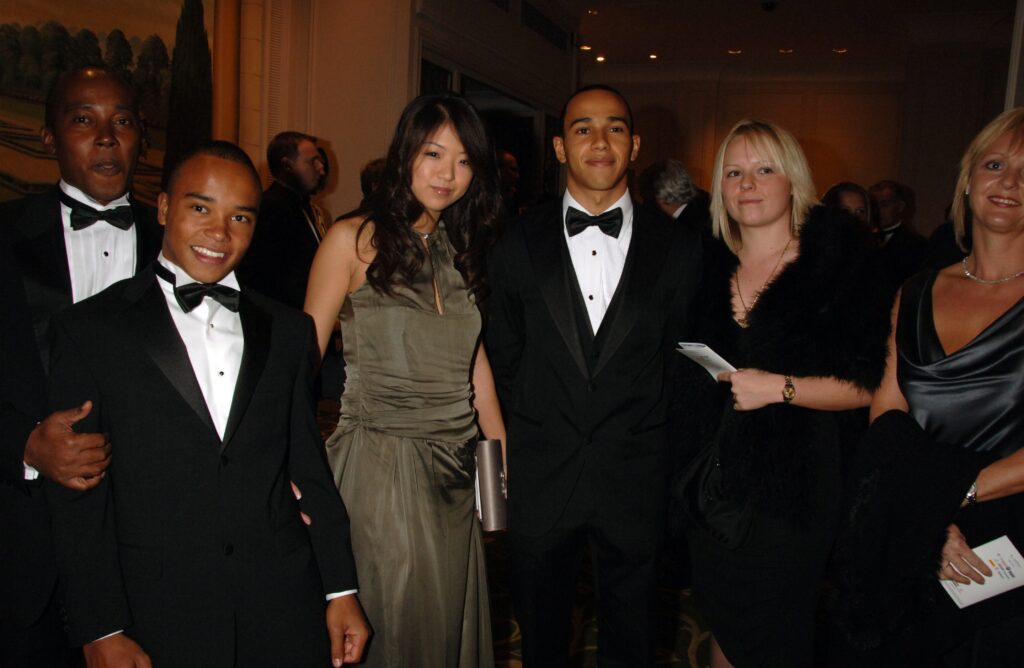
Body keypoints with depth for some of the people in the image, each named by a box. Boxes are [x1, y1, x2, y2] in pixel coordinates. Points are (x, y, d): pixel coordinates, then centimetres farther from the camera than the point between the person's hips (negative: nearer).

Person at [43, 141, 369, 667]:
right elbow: (76, 495, -4)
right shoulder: (89, 330, -1)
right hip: (158, 619, -2)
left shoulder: (288, 330, 8)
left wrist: (341, 589, 6)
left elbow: (310, 469, 9)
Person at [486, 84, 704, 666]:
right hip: (539, 480, 1)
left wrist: (656, 440, 2)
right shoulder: (520, 244, 0)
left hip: (636, 485, 0)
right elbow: (503, 356, 6)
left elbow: (685, 356, 3)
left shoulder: (680, 248, -2)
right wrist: (523, 432, 5)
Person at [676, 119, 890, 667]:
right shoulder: (712, 268, 6)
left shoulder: (837, 263, -9)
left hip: (792, 482, -4)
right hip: (717, 473, 5)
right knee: (724, 624, 18)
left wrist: (779, 387, -19)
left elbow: (871, 383, -12)